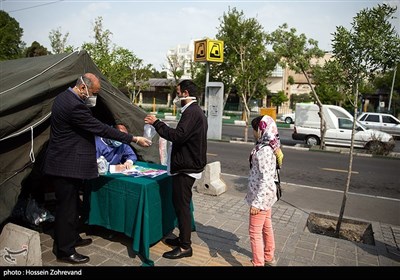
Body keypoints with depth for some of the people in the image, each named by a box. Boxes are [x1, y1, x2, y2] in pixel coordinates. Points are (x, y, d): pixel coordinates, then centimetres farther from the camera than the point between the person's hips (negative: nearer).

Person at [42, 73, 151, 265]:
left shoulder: (64, 97, 8)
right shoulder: (74, 105, -25)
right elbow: (101, 128, -24)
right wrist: (134, 139, -19)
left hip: (63, 162, 11)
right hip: (66, 165, -11)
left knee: (70, 204, 21)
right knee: (67, 207, 2)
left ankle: (71, 238, 37)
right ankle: (65, 251, 17)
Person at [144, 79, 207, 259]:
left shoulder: (192, 112, -17)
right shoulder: (195, 111, 17)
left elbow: (177, 136, -27)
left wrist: (156, 123, -20)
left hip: (186, 167, -11)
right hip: (188, 165, 11)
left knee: (182, 205, -3)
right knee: (180, 204, 17)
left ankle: (185, 247, 8)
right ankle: (183, 238, 30)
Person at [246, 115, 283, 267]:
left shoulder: (264, 150, -24)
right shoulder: (270, 147, 6)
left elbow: (265, 179, -26)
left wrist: (256, 202, -23)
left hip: (262, 196, -10)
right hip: (267, 195, 10)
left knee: (255, 231, 2)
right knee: (266, 227, 23)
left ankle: (258, 263, 15)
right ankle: (269, 258, 40)